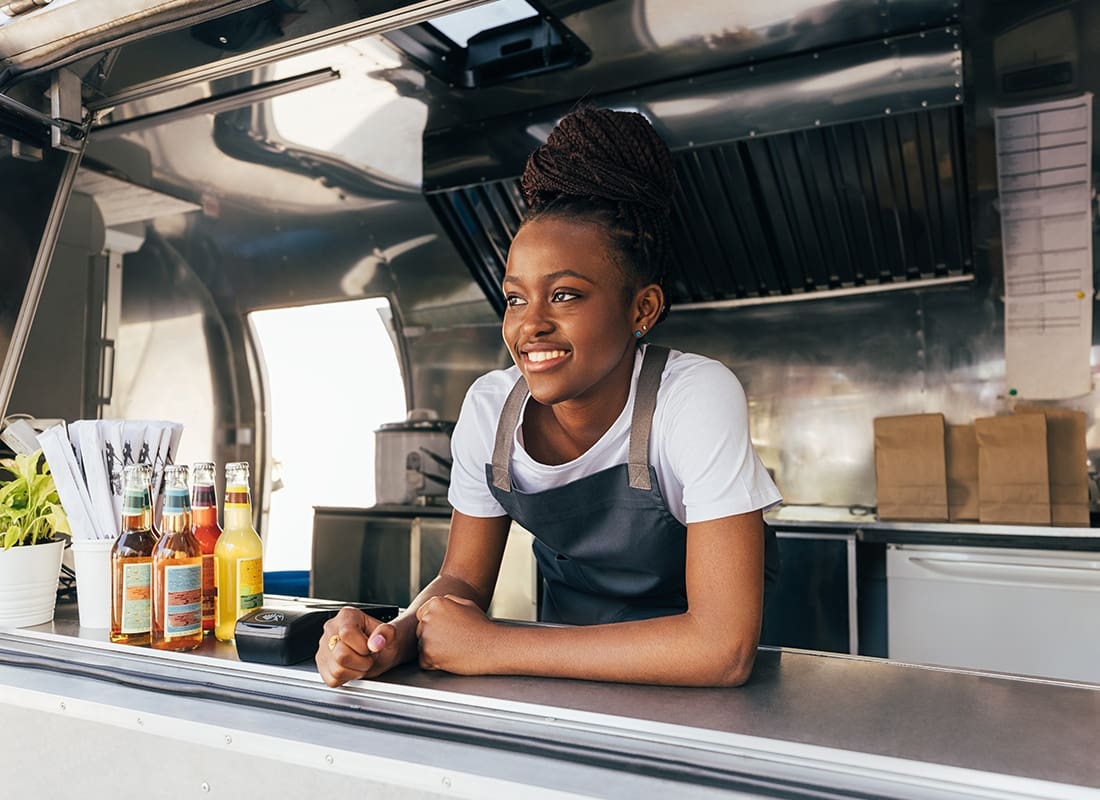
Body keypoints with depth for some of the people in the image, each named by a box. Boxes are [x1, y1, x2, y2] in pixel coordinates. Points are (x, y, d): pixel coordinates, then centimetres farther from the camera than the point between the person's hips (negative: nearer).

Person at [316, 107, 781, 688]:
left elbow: (724, 648, -32)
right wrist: (395, 638, -26)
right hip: (569, 674, 4)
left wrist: (490, 647, -30)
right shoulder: (490, 407, -14)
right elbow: (463, 578, -3)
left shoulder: (697, 400, -28)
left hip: (697, 696, -3)